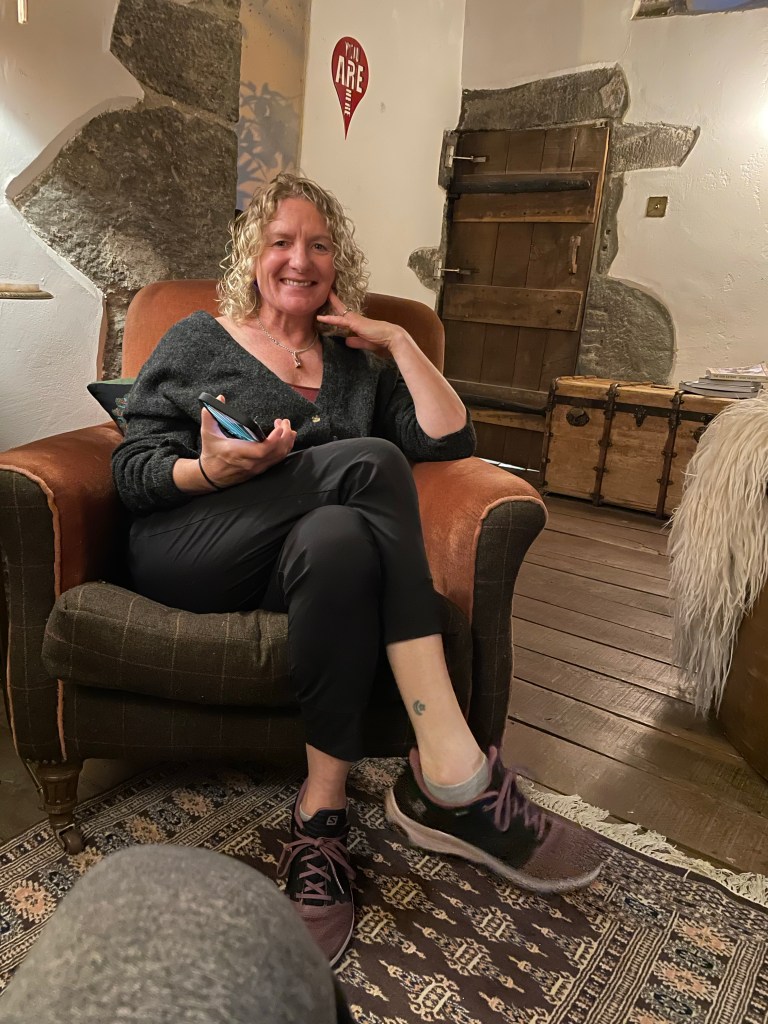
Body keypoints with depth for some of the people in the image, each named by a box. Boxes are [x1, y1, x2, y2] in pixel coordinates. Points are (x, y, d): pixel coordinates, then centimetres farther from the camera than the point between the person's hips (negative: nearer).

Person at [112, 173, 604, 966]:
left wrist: (400, 343, 3)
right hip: (190, 554, -2)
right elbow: (131, 468, 4)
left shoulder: (359, 361, 20)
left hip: (312, 550, 3)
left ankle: (322, 813, -29)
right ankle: (451, 771, -33)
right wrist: (209, 470, -16)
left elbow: (451, 442, 8)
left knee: (339, 537, -37)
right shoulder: (196, 342, 13)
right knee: (371, 462, -29)